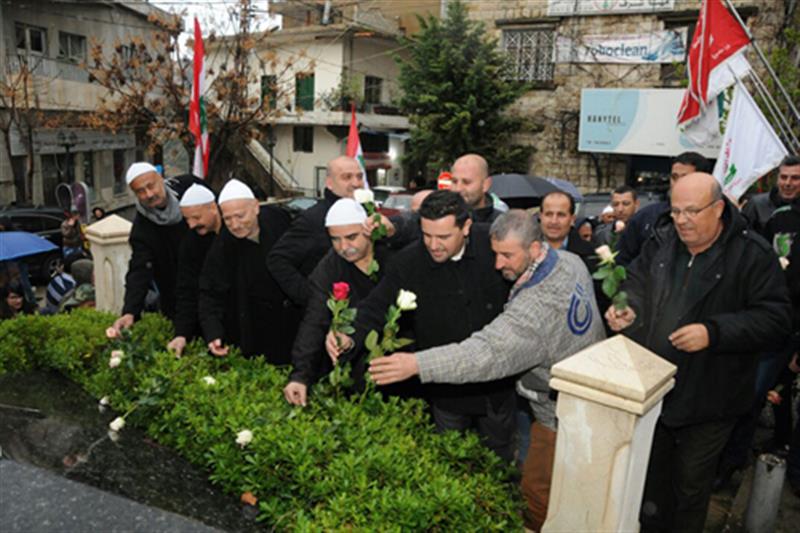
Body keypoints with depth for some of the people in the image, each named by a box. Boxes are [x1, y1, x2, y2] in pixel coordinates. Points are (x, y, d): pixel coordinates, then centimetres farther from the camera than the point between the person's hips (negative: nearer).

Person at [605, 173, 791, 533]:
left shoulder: (751, 254, -13)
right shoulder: (661, 241, 0)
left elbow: (776, 318, -15)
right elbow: (637, 282, 7)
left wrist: (714, 333, -27)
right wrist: (627, 306, -16)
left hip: (707, 399, -4)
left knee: (691, 484, 14)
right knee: (651, 474, 23)